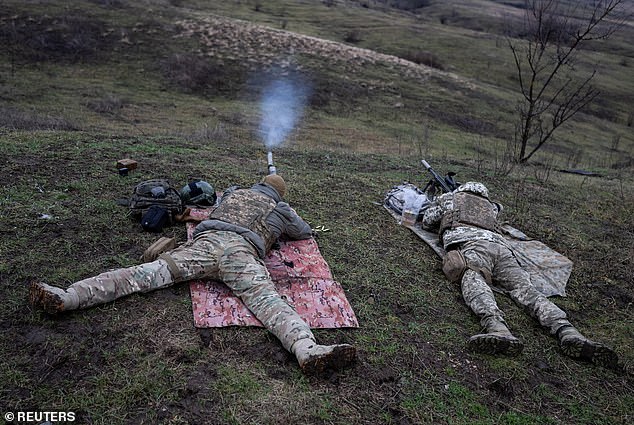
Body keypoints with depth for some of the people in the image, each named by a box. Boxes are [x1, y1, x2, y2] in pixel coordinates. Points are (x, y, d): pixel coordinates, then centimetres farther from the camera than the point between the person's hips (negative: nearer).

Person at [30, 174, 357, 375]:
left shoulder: (233, 193, 38)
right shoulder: (280, 209, 30)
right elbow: (305, 232, 46)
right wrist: (282, 227, 63)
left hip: (205, 241, 3)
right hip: (241, 252, -2)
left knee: (147, 273, -8)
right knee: (268, 301, -23)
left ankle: (66, 297, -21)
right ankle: (307, 349, -51)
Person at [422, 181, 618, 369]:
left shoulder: (448, 198, 30)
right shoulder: (489, 206, 40)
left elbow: (427, 222, 37)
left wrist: (445, 219, 55)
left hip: (470, 243, -5)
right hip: (500, 245, 5)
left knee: (473, 280, -30)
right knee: (523, 287, -12)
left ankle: (497, 329, -61)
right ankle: (568, 333, -37)